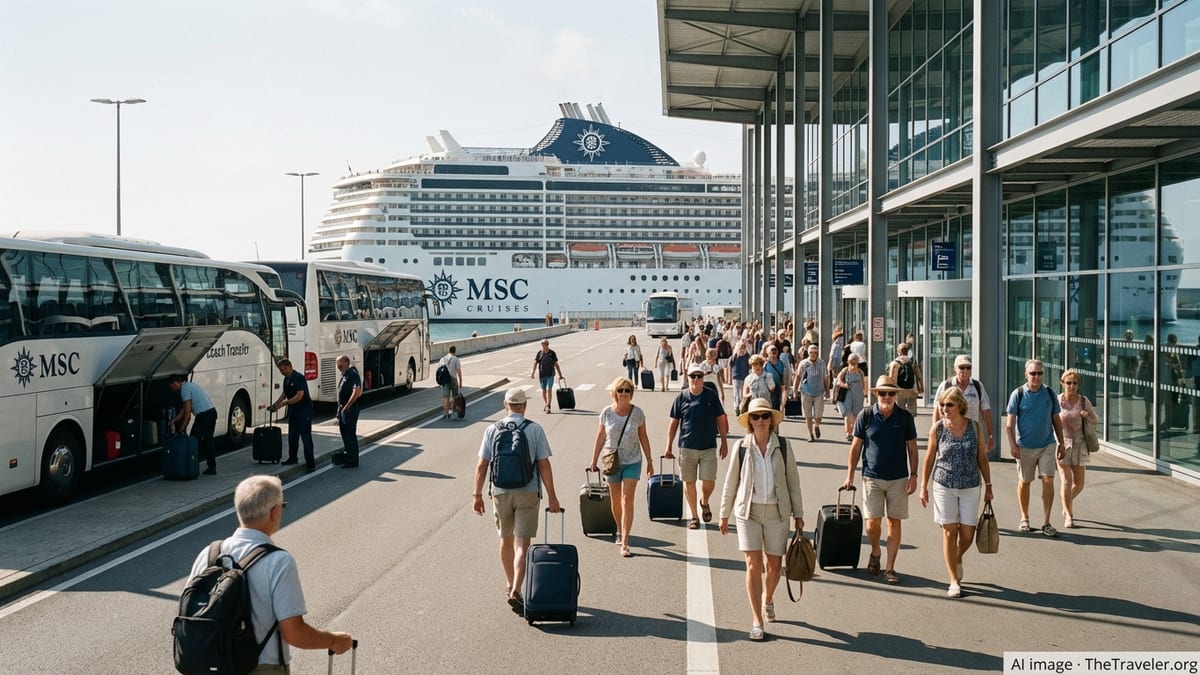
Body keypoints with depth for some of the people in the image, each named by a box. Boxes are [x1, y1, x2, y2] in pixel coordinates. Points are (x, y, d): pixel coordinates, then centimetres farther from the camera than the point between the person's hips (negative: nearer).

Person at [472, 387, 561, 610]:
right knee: (522, 544, -2)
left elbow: (481, 466, -1)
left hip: (500, 492, 2)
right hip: (528, 493, -2)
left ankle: (510, 585, 33)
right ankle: (516, 591, -16)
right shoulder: (535, 429, -5)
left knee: (506, 539, 19)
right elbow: (544, 465, -7)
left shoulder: (492, 430, 0)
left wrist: (477, 494, 6)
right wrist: (552, 496, -2)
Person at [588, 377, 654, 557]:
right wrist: (594, 460, 8)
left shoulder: (637, 413, -6)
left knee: (627, 500, -9)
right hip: (612, 461, 1)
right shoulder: (607, 413, -5)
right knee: (615, 500, 12)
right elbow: (600, 437, 5)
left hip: (632, 462, -1)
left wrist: (649, 461, 6)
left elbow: (643, 438, 3)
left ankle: (624, 543, -9)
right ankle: (619, 531, 37)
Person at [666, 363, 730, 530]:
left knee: (709, 482, -3)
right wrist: (669, 446, 2)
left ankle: (704, 502, 30)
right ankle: (693, 516, 20)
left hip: (709, 447, 0)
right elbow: (674, 423, 4)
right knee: (689, 482, 6)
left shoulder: (711, 395, 0)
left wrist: (724, 442, 5)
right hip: (687, 447, 0)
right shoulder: (681, 397, -1)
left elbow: (720, 419, 7)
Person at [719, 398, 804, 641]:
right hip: (748, 512, -1)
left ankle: (767, 599, 42)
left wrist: (798, 514, 6)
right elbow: (731, 482, 5)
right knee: (753, 564, -7)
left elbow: (793, 481, 5)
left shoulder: (782, 447, -1)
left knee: (774, 564, 10)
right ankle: (757, 621, 1)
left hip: (777, 512, 1)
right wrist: (724, 514, 7)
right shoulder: (742, 447, -3)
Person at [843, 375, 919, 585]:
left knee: (894, 522, 3)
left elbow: (912, 448, 5)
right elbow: (856, 447, 4)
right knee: (872, 522, -2)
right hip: (872, 477, 0)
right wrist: (850, 476, 3)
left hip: (898, 478, 1)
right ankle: (875, 553, 28)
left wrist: (913, 475, -1)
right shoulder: (866, 416, -2)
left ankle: (890, 568, 10)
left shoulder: (905, 417, -1)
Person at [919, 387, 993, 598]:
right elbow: (929, 458, 1)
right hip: (944, 486, -1)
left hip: (970, 487, 1)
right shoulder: (938, 428, -6)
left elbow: (982, 458, 6)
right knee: (949, 531, 2)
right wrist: (924, 487, 1)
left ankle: (957, 559, 37)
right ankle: (954, 581, 11)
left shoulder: (975, 427, -3)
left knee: (967, 534, 3)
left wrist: (988, 485, 6)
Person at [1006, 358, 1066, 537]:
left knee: (1048, 480, -7)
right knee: (1024, 482, 9)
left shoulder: (1050, 394, 4)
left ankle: (1046, 523, -1)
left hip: (1047, 444, 2)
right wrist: (1012, 444, -12)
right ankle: (1024, 519, 26)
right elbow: (1010, 423, -4)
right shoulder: (1018, 394, -4)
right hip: (1025, 446, -1)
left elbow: (1056, 420, 11)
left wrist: (1061, 443, 10)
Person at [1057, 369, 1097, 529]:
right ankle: (1068, 516, -3)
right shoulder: (1057, 400, -5)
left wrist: (1087, 416, -14)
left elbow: (1096, 420, 8)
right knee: (1066, 480, -12)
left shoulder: (1084, 401, 0)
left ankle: (1068, 500, 37)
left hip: (1079, 444, 3)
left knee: (1079, 483, 6)